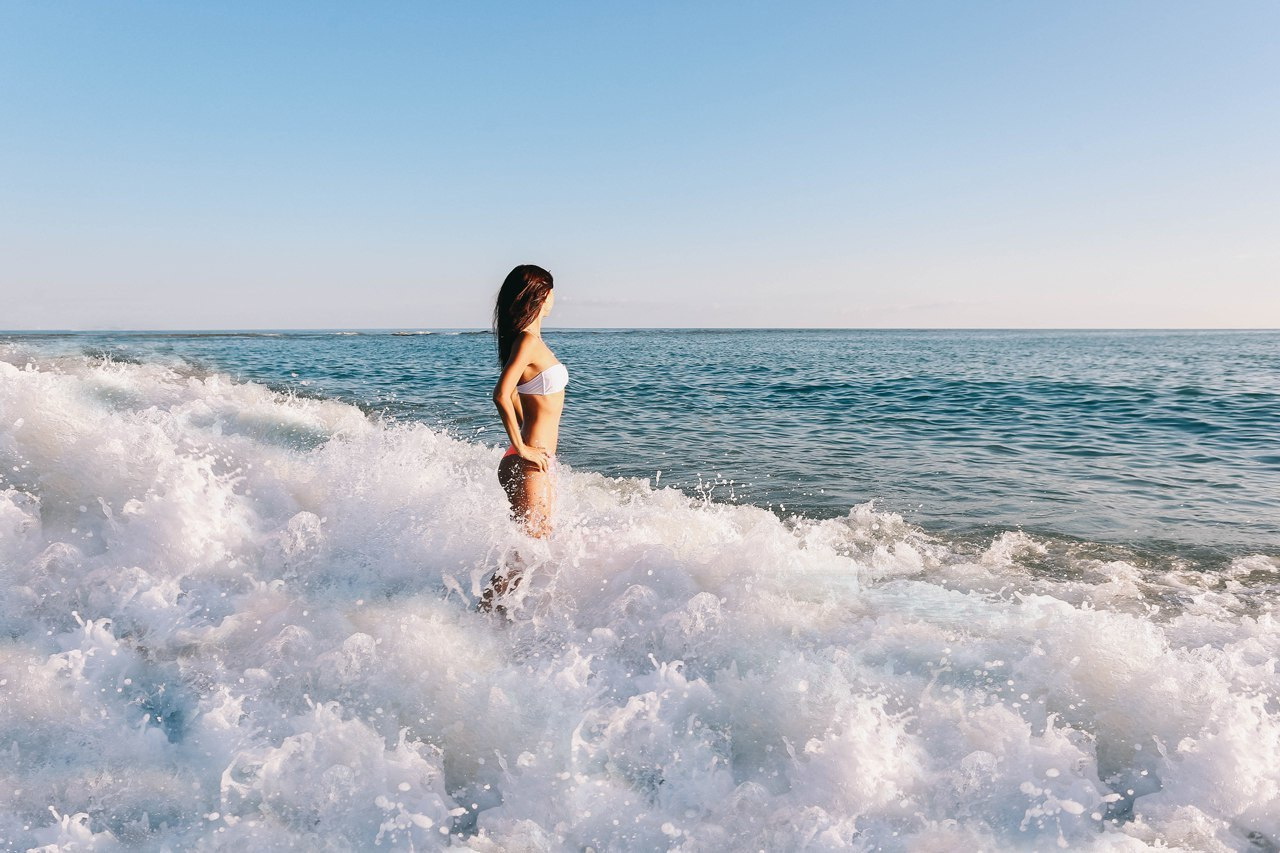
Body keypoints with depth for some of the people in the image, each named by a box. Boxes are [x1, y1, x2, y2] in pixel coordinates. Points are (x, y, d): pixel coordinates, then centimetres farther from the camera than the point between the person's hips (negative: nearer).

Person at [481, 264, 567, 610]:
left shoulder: (531, 340, 12)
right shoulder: (528, 341, -17)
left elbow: (513, 392, 23)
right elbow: (501, 395, -27)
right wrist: (522, 448, -21)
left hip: (538, 459, 10)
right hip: (529, 464, -10)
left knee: (539, 539, 18)